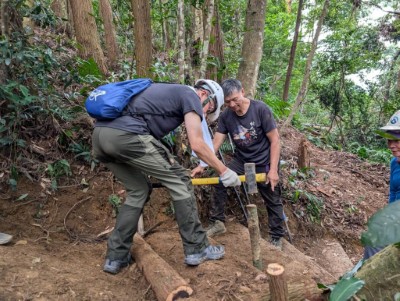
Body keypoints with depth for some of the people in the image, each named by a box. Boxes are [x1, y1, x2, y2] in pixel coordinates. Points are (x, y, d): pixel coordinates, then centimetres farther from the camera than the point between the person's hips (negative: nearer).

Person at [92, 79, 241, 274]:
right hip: (127, 135, -9)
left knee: (138, 191, 21)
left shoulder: (169, 91, 34)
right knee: (180, 182, 3)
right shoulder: (190, 95, 9)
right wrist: (224, 171, 11)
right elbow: (197, 145, -1)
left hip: (100, 134, 9)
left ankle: (116, 257, 24)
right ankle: (196, 249, 12)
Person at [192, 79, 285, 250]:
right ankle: (217, 223, 8)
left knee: (273, 201, 5)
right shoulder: (226, 116, -9)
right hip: (241, 160, 4)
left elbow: (275, 141, -17)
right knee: (219, 182, -10)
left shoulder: (260, 109, -20)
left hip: (264, 163, -3)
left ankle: (276, 238, 25)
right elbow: (215, 143, -10)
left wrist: (273, 170, -21)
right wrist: (201, 165, -20)